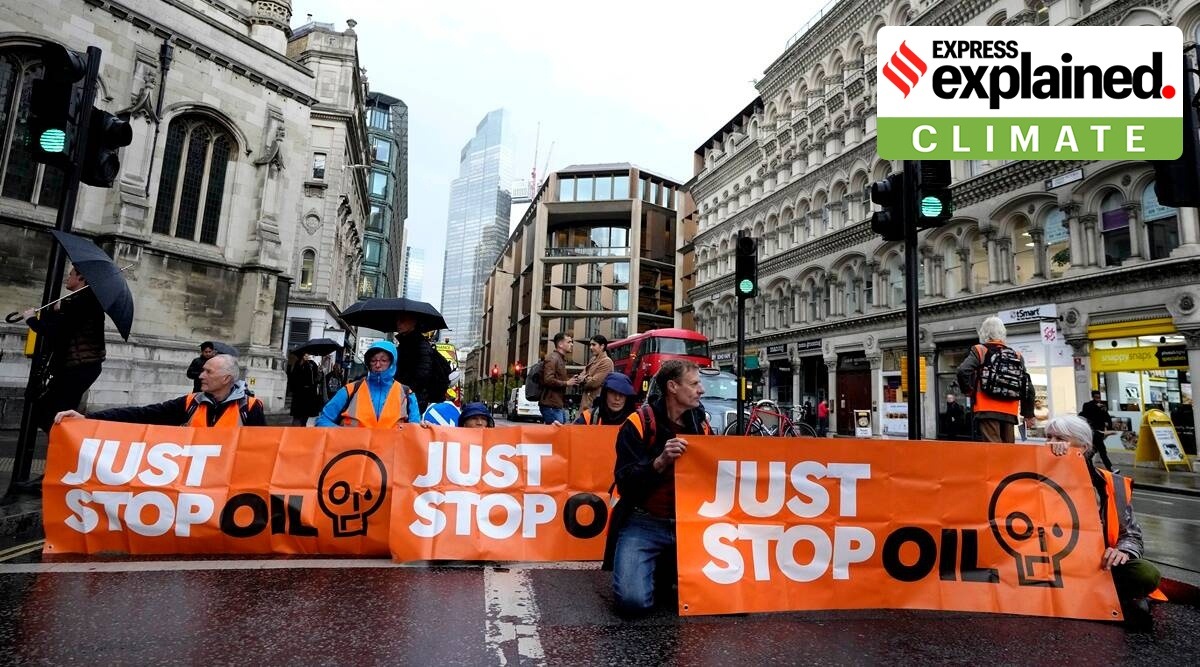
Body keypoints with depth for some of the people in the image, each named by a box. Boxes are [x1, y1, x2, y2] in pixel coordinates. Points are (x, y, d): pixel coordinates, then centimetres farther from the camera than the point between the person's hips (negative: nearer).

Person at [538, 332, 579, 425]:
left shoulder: (561, 359, 21)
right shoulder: (552, 358, -12)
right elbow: (548, 380, -23)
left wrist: (571, 380, 12)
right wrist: (567, 383, -16)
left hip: (560, 405, 10)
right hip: (551, 406, -10)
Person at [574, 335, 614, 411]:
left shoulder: (606, 362, -12)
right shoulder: (593, 360, 17)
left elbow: (594, 382, -17)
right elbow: (583, 374, 17)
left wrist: (584, 379, 2)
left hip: (596, 401, -9)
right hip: (587, 398, 9)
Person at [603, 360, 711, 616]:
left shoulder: (701, 425, 7)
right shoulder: (639, 423, -9)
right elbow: (625, 483, -15)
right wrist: (660, 461, -28)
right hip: (643, 523, -4)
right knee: (634, 601, -21)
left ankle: (667, 569, 19)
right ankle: (654, 566, 13)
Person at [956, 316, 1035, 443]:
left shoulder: (979, 351, 0)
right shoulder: (1016, 355, 13)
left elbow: (963, 371, -18)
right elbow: (1028, 388, 14)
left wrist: (968, 389, 1)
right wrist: (1028, 414, 22)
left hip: (987, 411, -5)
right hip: (1010, 413, 5)